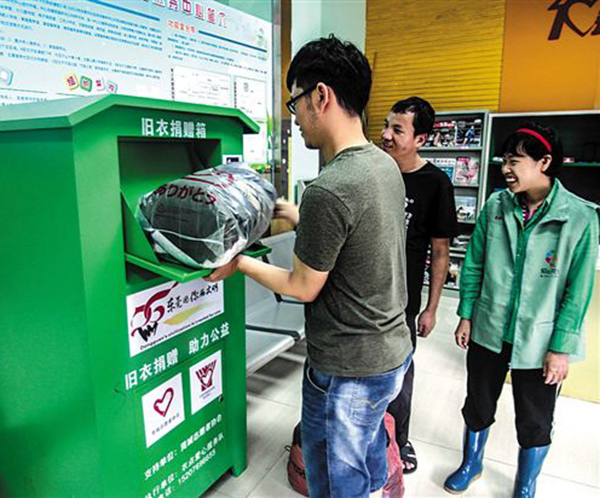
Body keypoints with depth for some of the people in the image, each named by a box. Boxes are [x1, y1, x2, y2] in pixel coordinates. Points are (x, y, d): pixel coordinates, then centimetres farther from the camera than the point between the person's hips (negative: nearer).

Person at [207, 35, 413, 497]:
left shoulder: (327, 191, -29)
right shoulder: (386, 164, -1)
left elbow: (304, 288, -16)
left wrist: (240, 263, -2)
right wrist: (296, 216, 23)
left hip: (347, 372, -8)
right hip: (394, 352, 9)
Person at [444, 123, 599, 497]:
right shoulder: (496, 206, -5)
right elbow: (474, 264, 2)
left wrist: (562, 348, -10)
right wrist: (467, 315, 2)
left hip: (539, 342, -2)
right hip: (488, 330, 3)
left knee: (535, 423, 16)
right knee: (478, 406, 20)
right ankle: (472, 463, 47)